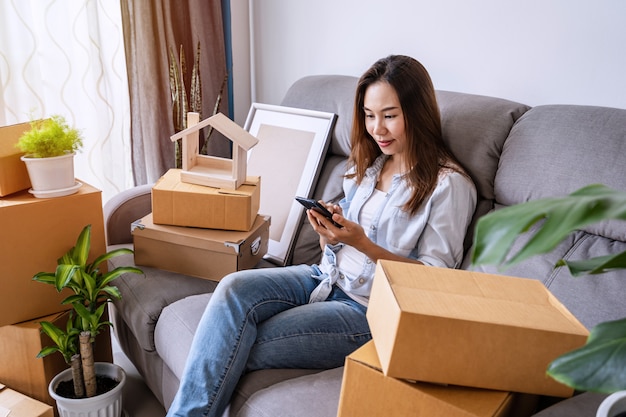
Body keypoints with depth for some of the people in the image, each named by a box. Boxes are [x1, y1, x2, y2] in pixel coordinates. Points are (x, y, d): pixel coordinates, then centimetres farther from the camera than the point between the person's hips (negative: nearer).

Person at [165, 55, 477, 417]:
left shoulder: (450, 184, -9)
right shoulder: (368, 163, 12)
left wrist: (362, 243, -21)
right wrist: (329, 233, -9)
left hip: (371, 309, -6)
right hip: (327, 277, 7)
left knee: (237, 350, -20)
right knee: (235, 288, -21)